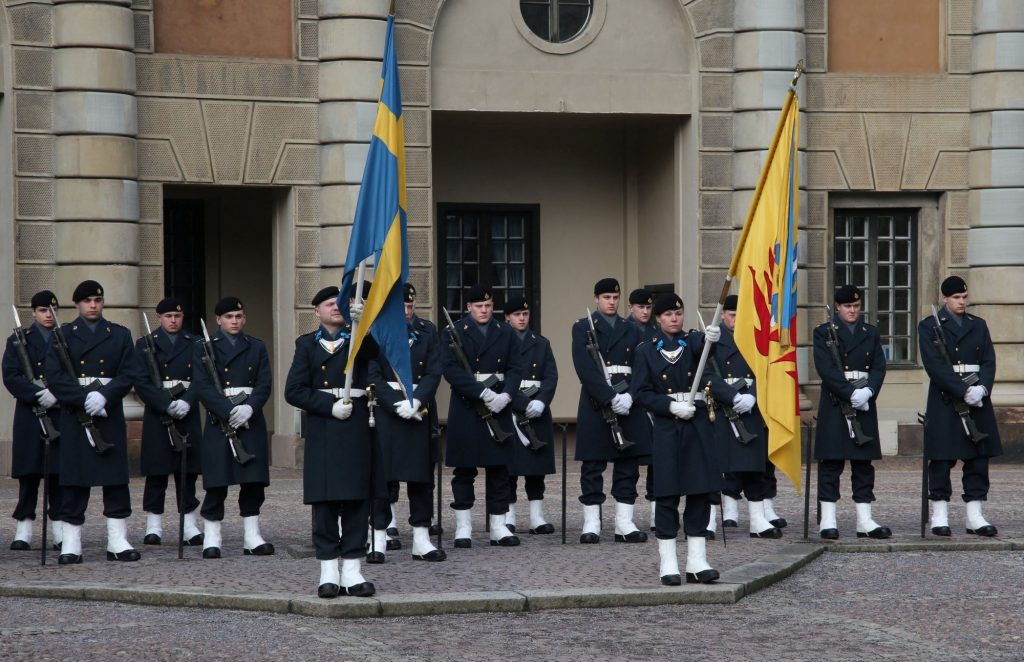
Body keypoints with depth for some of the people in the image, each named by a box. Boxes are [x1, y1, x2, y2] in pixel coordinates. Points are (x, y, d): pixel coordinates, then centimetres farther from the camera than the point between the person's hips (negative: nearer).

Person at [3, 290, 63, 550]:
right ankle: (24, 529, 2)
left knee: (59, 472, 0)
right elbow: (10, 376, -3)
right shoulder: (18, 341, 8)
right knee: (29, 473, -1)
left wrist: (56, 394, -14)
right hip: (29, 415, -1)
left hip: (61, 414, 1)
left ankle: (60, 529, 5)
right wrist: (39, 394, -16)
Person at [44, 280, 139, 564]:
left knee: (116, 480, 1)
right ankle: (71, 544, 3)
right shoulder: (63, 335, 8)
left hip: (110, 416, 1)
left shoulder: (120, 335, 11)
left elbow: (127, 376, 2)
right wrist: (84, 398, -16)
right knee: (74, 481, -1)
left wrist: (104, 396, -15)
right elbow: (54, 377, -3)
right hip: (74, 418, -1)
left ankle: (118, 542, 6)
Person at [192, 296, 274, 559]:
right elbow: (202, 387, -6)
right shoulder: (204, 348, 4)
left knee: (253, 482, 3)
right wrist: (229, 411, -17)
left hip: (251, 422, 3)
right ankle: (211, 539, 2)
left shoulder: (257, 347, 13)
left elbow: (265, 384, 4)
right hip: (219, 422, -3)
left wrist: (249, 407, -14)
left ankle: (252, 537, 9)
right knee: (216, 483, -3)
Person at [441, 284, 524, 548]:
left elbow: (515, 368, 5)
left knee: (499, 470, 4)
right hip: (466, 409, -3)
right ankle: (463, 527, 6)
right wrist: (482, 392, -19)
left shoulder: (506, 334, 11)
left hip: (499, 408, 3)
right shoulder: (454, 333, 1)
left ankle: (498, 527, 9)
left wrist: (505, 395, -15)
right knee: (464, 471, 1)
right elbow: (450, 369, -11)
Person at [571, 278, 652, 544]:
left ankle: (625, 523, 6)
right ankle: (591, 524, 3)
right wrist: (610, 398, -18)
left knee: (628, 464, 3)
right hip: (595, 405, -4)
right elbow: (585, 369, -9)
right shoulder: (583, 328, 3)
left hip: (629, 403, 4)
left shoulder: (631, 330, 15)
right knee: (593, 465, -1)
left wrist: (629, 396, -12)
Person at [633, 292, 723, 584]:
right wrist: (671, 406, -15)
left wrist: (711, 337, -43)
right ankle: (667, 564, 2)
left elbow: (701, 345, -19)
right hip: (667, 429, -2)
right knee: (667, 495, -2)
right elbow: (641, 392, -1)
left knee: (700, 492, 1)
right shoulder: (646, 351, 5)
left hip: (698, 426, 2)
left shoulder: (693, 341, 7)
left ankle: (696, 561, 7)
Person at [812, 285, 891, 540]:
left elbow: (879, 368, 5)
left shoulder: (871, 333, 13)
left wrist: (868, 391, -13)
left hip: (865, 404, 4)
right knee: (831, 463, -3)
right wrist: (851, 393, -19)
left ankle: (865, 521, 7)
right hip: (834, 404, -4)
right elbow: (826, 370, -11)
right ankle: (828, 520, 0)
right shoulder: (824, 333, 0)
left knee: (864, 464, 5)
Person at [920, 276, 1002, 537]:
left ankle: (975, 517, 7)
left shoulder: (979, 325, 14)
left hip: (979, 400, 4)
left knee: (978, 459, 3)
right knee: (941, 461, -2)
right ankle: (939, 516, 5)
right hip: (945, 402, -4)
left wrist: (982, 388, -13)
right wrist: (964, 391, -18)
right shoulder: (929, 327, 0)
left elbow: (989, 362, 6)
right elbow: (935, 366, -11)